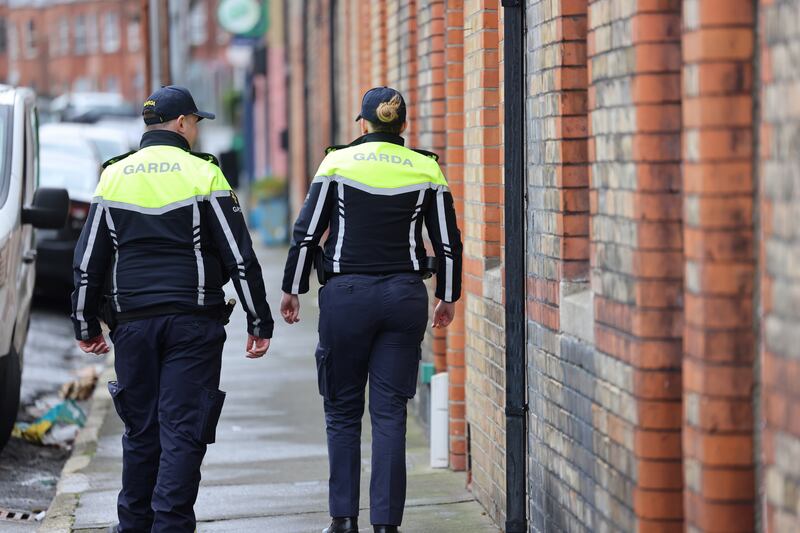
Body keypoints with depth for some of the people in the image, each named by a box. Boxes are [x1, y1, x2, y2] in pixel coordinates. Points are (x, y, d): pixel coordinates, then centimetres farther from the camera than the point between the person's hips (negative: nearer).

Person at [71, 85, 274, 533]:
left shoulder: (114, 177, 7)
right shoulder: (202, 174, -3)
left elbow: (89, 261, 10)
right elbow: (240, 257, -4)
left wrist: (86, 325, 19)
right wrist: (260, 322, 1)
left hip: (133, 323, 4)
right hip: (194, 323, -3)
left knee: (141, 431, 13)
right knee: (183, 432, -2)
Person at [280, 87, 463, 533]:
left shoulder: (338, 162, 0)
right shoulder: (426, 169, 4)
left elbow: (308, 232, -1)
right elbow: (448, 241, 5)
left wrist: (293, 288, 10)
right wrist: (448, 296, 18)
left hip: (346, 295, -1)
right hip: (405, 296, 1)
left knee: (343, 411, 10)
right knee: (390, 413, 4)